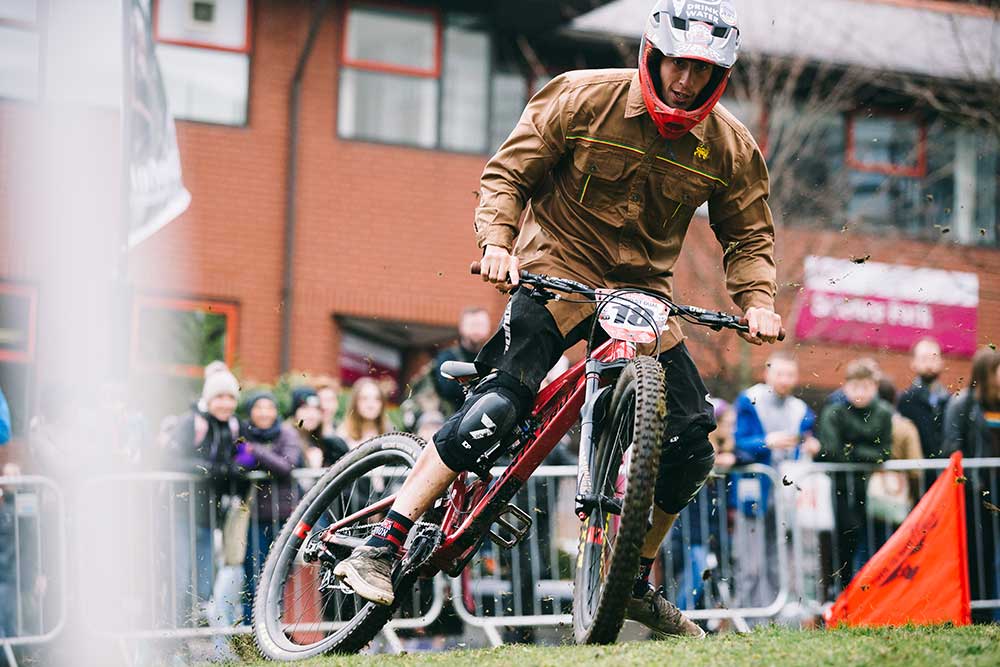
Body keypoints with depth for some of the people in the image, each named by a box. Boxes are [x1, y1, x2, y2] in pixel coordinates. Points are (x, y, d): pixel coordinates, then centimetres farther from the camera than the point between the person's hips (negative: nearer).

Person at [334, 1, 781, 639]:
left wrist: (757, 302, -9)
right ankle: (381, 546, -22)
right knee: (498, 405, -25)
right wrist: (497, 242, -21)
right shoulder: (584, 98, -11)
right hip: (558, 271, -4)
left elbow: (748, 235, 8)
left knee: (692, 444, -3)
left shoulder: (730, 147, -2)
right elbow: (508, 172, -5)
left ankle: (635, 583, 18)